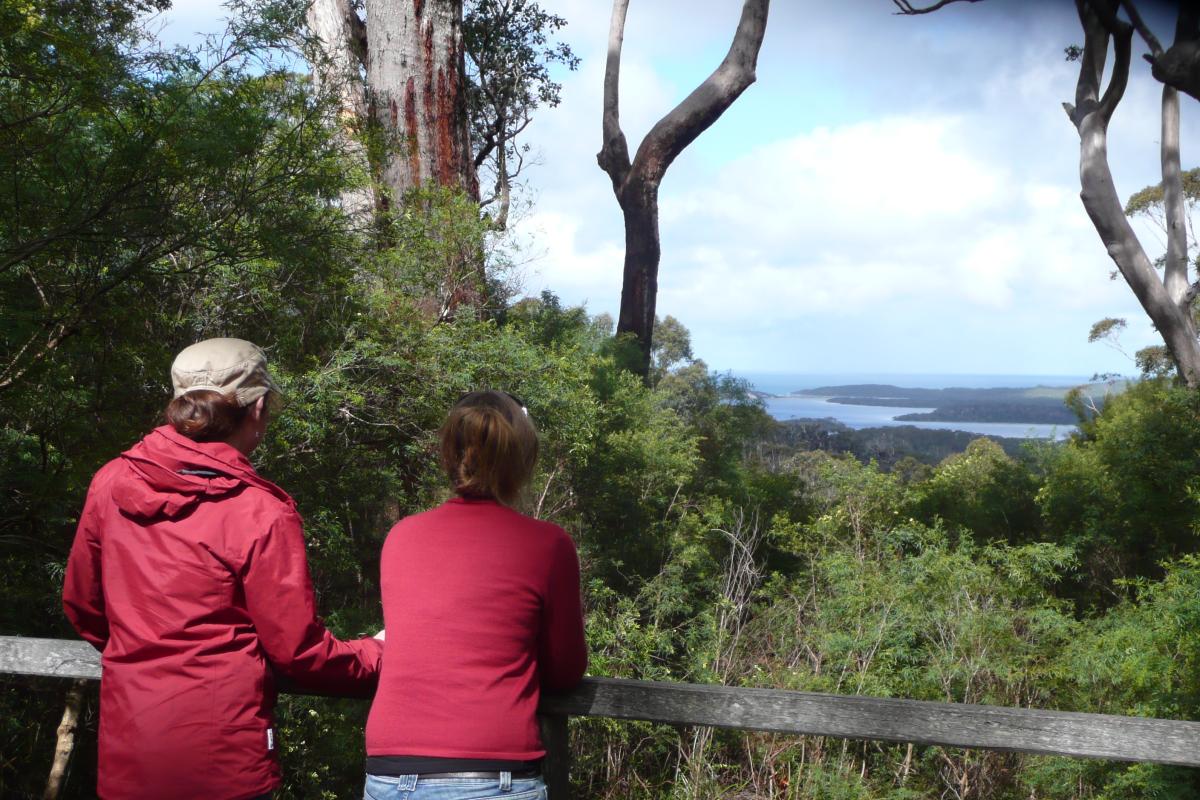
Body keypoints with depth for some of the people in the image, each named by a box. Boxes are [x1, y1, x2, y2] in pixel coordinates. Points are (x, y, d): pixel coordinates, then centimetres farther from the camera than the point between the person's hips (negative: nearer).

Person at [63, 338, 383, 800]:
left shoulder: (110, 484, -2)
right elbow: (297, 650, -10)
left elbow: (81, 607, 12)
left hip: (125, 758, 5)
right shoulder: (261, 512, -16)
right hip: (223, 763, -5)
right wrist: (378, 657, 7)